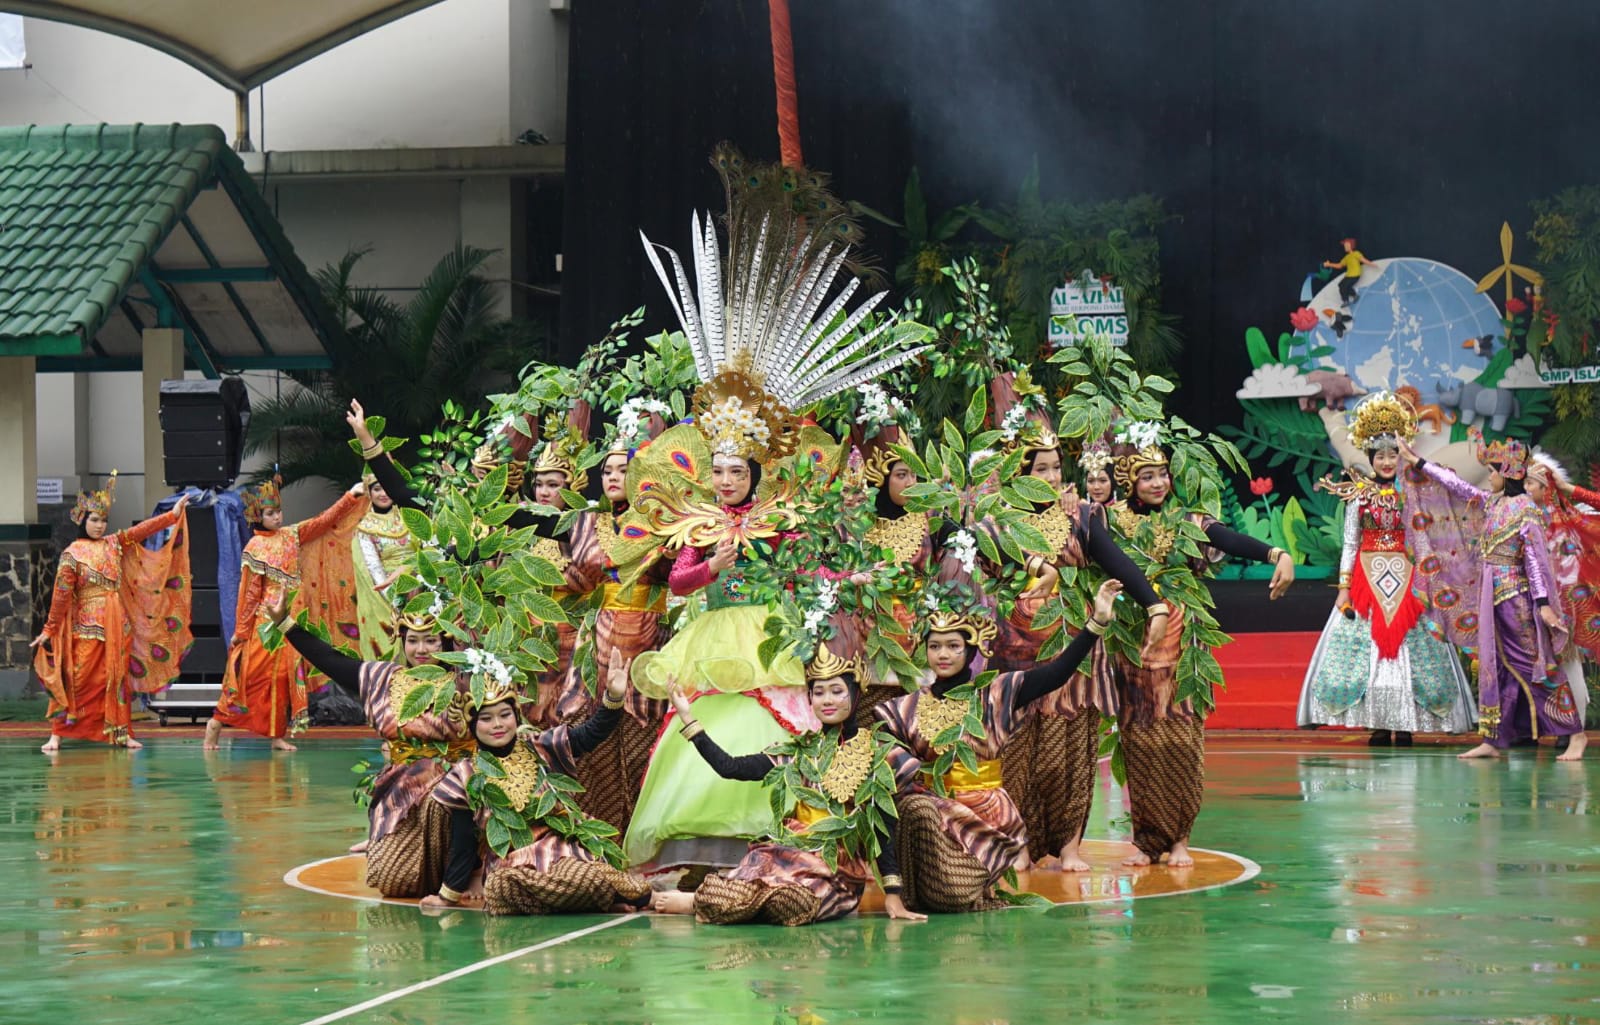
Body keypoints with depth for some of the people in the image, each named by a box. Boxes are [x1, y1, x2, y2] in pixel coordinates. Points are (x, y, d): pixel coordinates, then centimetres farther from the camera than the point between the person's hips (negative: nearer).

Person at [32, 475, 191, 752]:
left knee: (118, 678, 6)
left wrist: (173, 515, -4)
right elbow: (61, 594, -5)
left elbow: (142, 531, 4)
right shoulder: (72, 554, -4)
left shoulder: (113, 544, 10)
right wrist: (49, 629, -4)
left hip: (118, 623, 5)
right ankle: (56, 735, -6)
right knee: (78, 679, -8)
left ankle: (121, 733, 9)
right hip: (87, 625, -5)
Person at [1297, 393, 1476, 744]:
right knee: (1368, 646, -5)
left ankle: (1404, 724, -2)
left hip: (1406, 580, 0)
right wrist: (1344, 587, -2)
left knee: (1406, 645, -4)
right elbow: (1349, 544, 5)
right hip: (1367, 578, 0)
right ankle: (1378, 725, -2)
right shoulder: (1359, 496, 5)